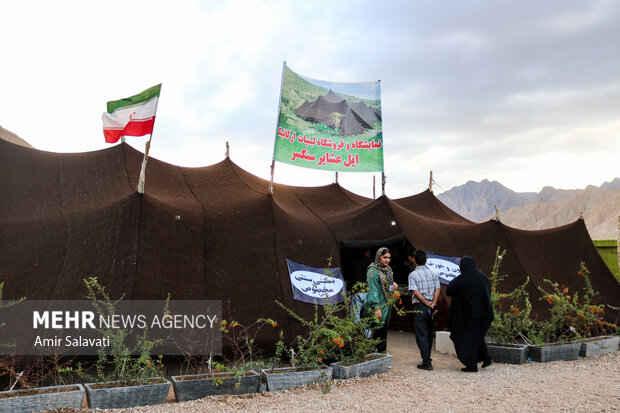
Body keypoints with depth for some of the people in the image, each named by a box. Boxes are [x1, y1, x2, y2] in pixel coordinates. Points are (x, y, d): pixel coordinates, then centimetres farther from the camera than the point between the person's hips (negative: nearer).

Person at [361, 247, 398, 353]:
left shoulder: (387, 269, 13)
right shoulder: (373, 271, -14)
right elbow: (373, 290, -18)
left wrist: (393, 286, 1)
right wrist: (376, 308, -23)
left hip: (386, 306, 8)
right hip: (377, 306, -8)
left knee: (383, 331, 12)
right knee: (377, 333, -6)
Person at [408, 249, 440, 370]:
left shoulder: (413, 275, -7)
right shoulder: (433, 273, 8)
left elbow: (415, 292, -15)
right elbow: (438, 289, -2)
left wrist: (427, 303, -12)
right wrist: (433, 303, -10)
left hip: (420, 307, -5)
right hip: (431, 307, 5)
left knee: (421, 335, -1)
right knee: (429, 334, 17)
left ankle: (427, 362, -5)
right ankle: (427, 358, 28)